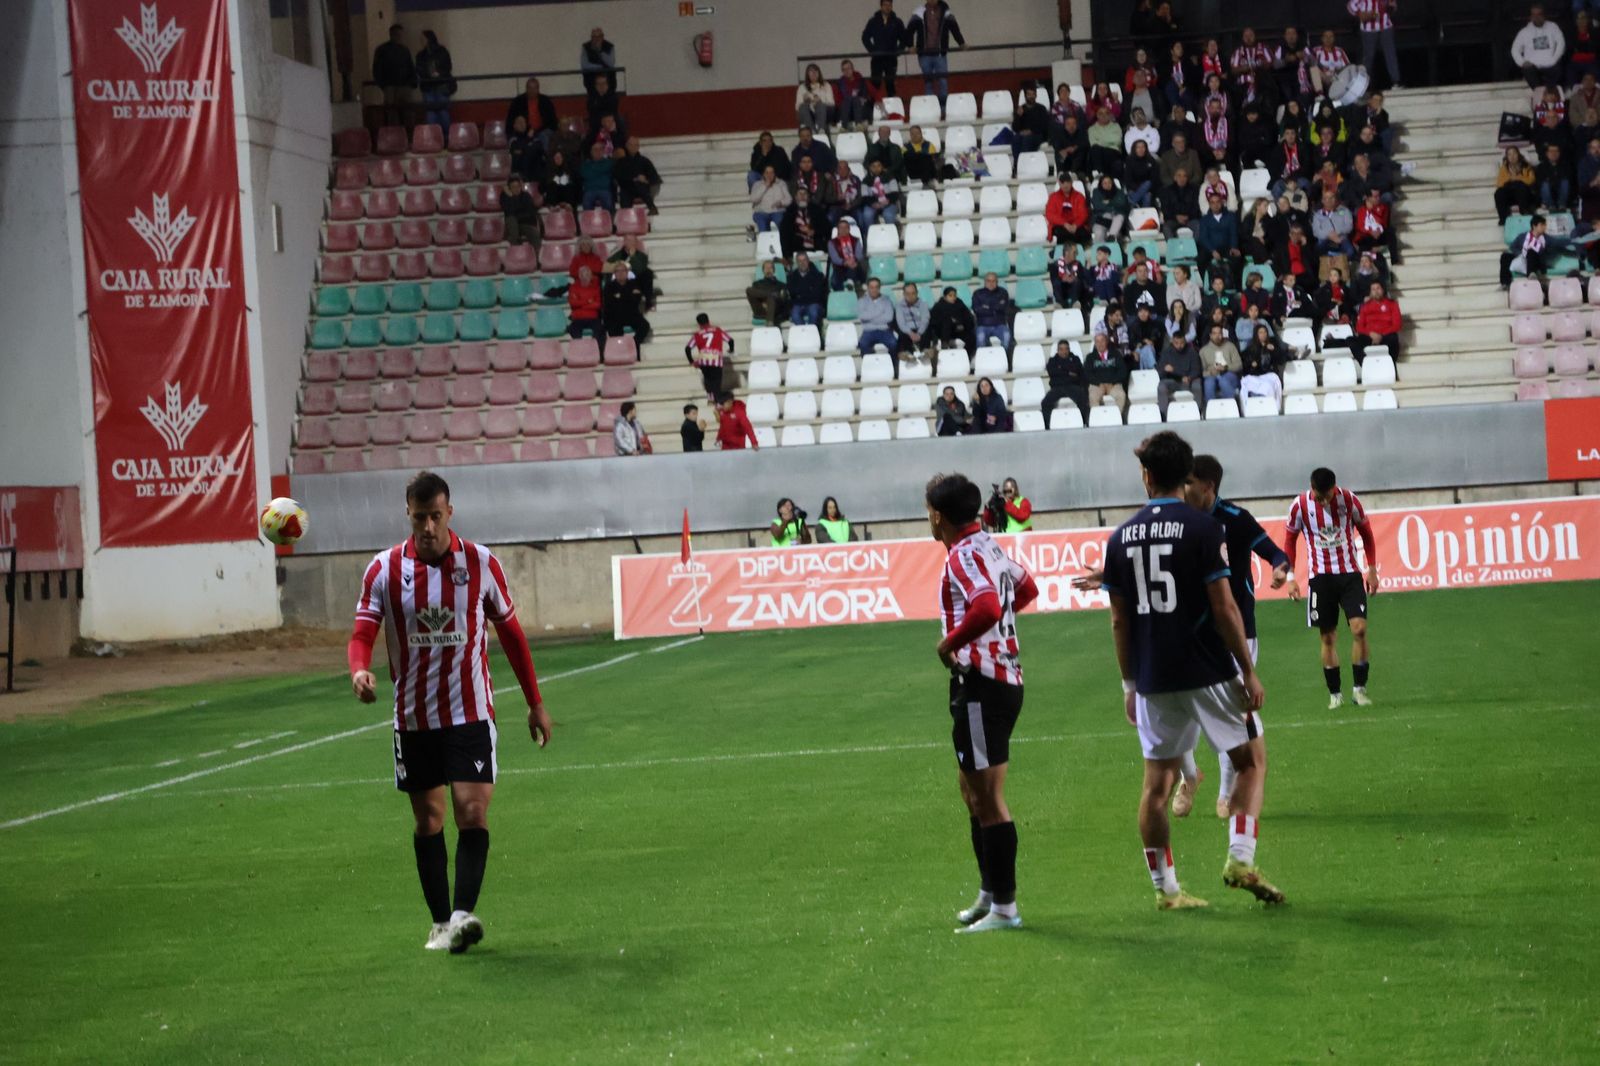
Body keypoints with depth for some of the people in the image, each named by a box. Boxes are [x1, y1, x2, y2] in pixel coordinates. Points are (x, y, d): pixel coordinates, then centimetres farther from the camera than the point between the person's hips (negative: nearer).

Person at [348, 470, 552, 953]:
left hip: (470, 711, -1)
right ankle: (440, 922, 15)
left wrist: (535, 702, 10)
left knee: (472, 811, -15)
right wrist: (360, 670, -31)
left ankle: (463, 913, -20)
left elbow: (510, 631, 8)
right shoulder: (385, 569, -3)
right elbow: (362, 634, -7)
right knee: (427, 820, 7)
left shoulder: (480, 563, -2)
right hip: (413, 716, 1)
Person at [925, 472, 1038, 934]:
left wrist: (950, 643, -19)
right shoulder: (989, 547, 13)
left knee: (988, 799, -6)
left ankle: (1003, 908, -3)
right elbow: (1026, 588, 31)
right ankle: (989, 893, 27)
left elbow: (987, 608, -33)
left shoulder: (965, 556, -16)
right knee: (974, 794, 19)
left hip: (981, 683, -10)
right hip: (1003, 677, 10)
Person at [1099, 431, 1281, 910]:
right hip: (1208, 673, -4)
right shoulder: (1203, 529, -9)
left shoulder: (1121, 538, 4)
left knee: (1157, 782, 9)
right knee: (1251, 760, 11)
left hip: (1152, 679, 4)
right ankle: (1240, 860, -4)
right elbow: (1224, 609, -12)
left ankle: (1166, 888, 9)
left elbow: (1119, 620, 8)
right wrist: (1249, 671, -4)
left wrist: (1129, 683, 16)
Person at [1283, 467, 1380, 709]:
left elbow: (1366, 532, 7)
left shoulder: (1349, 500, -7)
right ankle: (1335, 694, 12)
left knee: (1359, 629, -13)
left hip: (1350, 573, 0)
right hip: (1320, 577, 0)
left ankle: (1360, 689, -3)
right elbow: (1289, 540, 5)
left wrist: (1371, 569, 4)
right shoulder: (1300, 506, -8)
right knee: (1328, 637, 2)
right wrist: (1290, 576, -1)